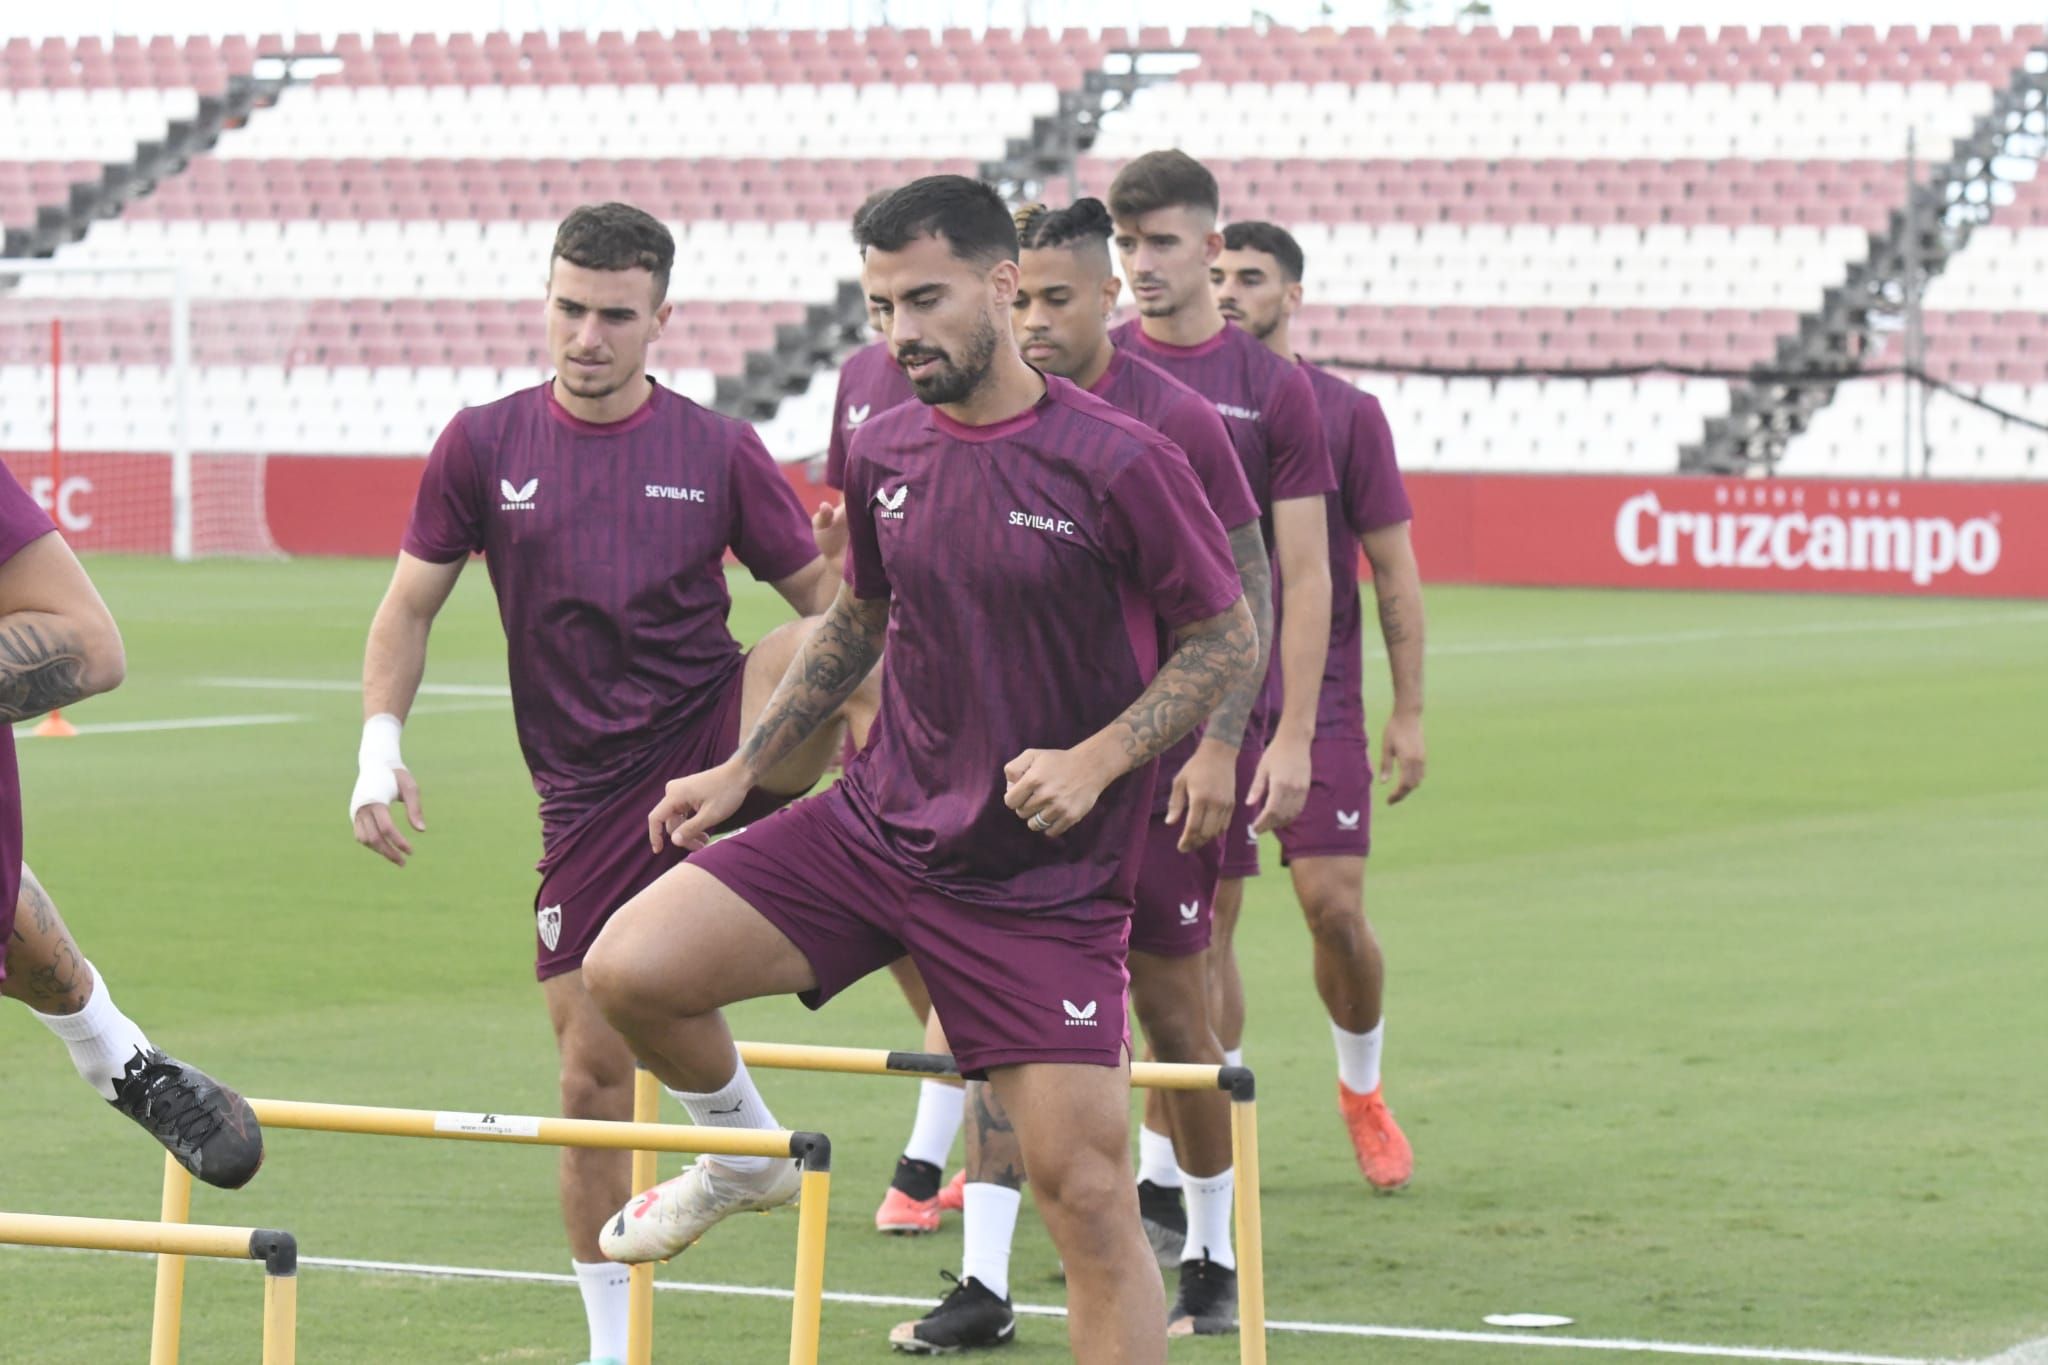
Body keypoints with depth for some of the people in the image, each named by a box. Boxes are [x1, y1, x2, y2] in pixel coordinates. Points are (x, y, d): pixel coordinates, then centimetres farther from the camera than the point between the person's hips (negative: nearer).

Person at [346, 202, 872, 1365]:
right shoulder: (484, 446, 3)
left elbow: (826, 594, 2)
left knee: (815, 650, -35)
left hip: (719, 747, -1)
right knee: (594, 1072, 3)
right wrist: (381, 743, -5)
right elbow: (411, 606, 9)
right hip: (589, 796, 2)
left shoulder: (719, 452, 0)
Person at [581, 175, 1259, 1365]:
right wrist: (744, 767, 17)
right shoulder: (884, 453, 3)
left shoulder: (1119, 461, -13)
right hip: (878, 823, 5)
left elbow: (1228, 640, -6)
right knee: (630, 969, -12)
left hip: (1045, 878, -4)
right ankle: (745, 1155, 19)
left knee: (1087, 1194, -7)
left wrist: (1096, 759, -18)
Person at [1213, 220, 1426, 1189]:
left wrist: (1408, 715, -1)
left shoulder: (1347, 413, 0)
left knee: (1335, 909, -6)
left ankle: (1362, 1092, 18)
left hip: (1317, 701, -2)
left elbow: (1394, 573, 2)